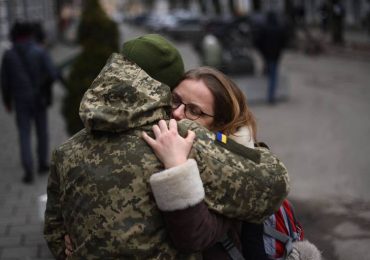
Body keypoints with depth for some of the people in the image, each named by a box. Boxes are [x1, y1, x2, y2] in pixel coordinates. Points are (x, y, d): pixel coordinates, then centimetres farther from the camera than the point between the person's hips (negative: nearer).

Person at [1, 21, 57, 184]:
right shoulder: (39, 52, -8)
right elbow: (52, 74, -14)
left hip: (21, 101, 1)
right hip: (39, 99, 0)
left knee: (24, 136, 5)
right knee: (42, 132, 18)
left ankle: (28, 172, -5)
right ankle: (43, 164, 28)